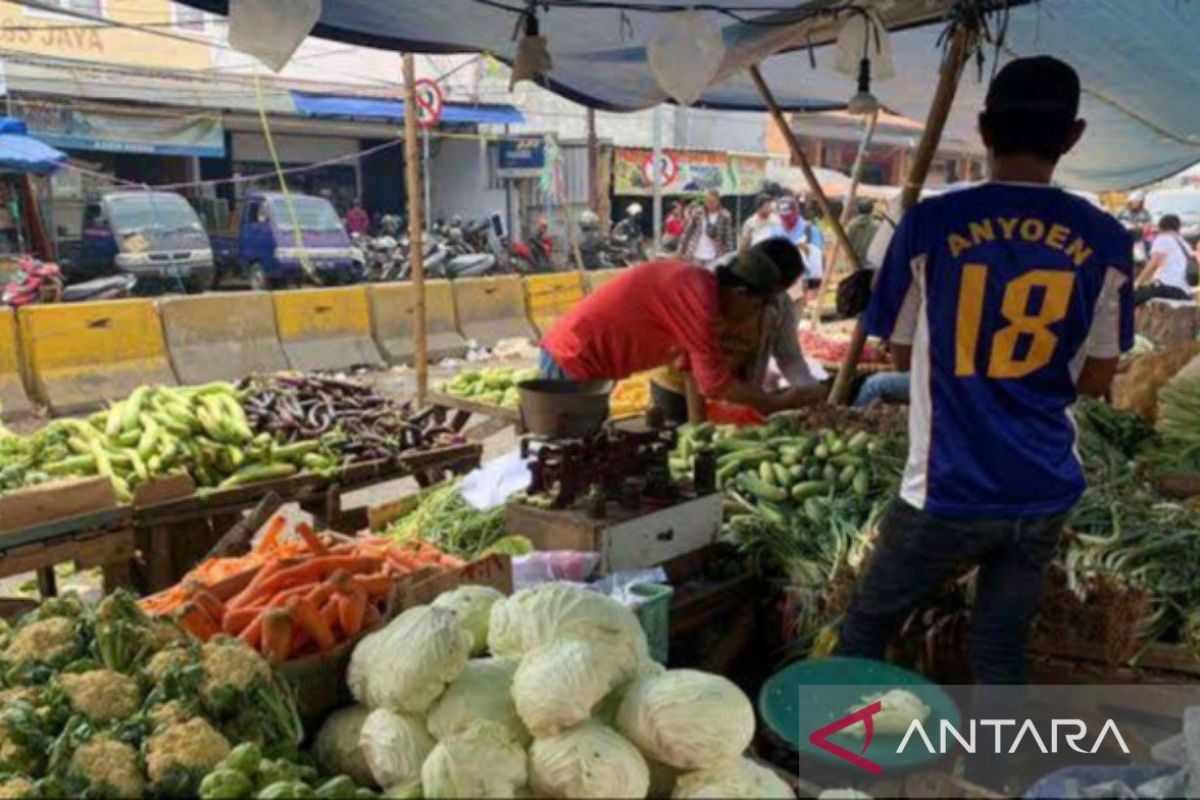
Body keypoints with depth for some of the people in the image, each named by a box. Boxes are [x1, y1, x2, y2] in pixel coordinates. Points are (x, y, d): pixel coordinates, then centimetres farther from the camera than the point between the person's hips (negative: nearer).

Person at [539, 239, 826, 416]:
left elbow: (694, 367, 11)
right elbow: (714, 381, -23)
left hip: (570, 353, 10)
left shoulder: (700, 285, 7)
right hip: (572, 361, -10)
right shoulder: (698, 294, -23)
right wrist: (777, 402, -13)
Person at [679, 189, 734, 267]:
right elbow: (687, 233, 4)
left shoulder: (725, 216, -5)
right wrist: (681, 251, 3)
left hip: (714, 258, -1)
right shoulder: (698, 214, -2)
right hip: (696, 256, 1)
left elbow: (729, 238, -2)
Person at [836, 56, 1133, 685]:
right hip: (1046, 493, 3)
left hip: (948, 491, -3)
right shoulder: (1106, 242, -2)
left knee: (866, 629, 16)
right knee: (1000, 650, 16)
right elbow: (1095, 381, 6)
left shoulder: (930, 223, -9)